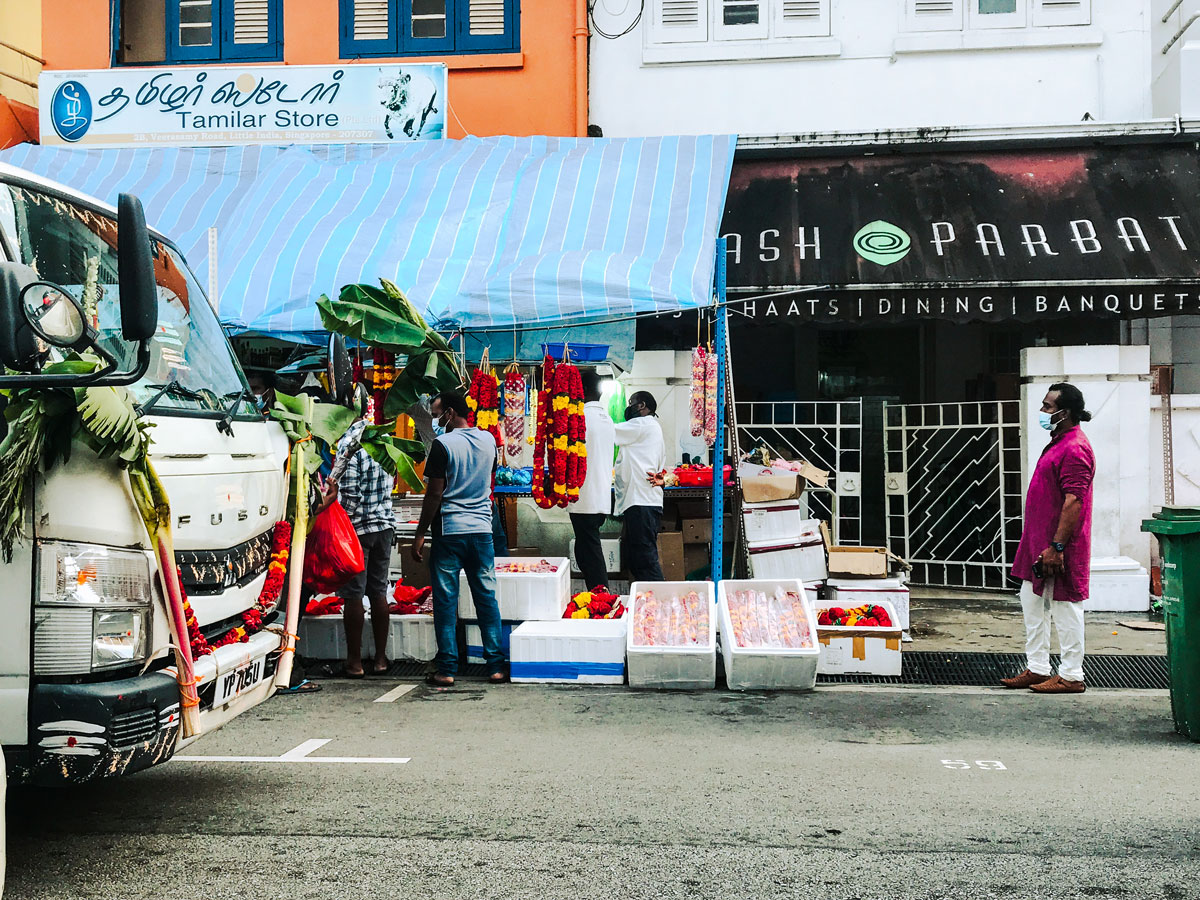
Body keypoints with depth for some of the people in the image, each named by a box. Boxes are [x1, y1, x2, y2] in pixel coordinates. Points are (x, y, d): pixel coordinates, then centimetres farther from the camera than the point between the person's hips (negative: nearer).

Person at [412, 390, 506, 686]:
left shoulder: (443, 444, -10)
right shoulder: (488, 440, 7)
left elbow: (434, 494, -10)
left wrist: (420, 534, -4)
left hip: (449, 531, -5)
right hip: (482, 529, 5)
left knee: (446, 601, 2)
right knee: (487, 598, 9)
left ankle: (447, 670, 4)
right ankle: (496, 666, 10)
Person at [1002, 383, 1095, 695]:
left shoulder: (1075, 448, -18)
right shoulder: (1059, 443, 15)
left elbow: (1073, 501, -24)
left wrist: (1056, 546, -25)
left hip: (1059, 545, -11)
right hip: (1039, 541, 11)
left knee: (1065, 608, -1)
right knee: (1032, 603, 14)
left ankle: (1071, 676, 9)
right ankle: (1037, 668, 23)